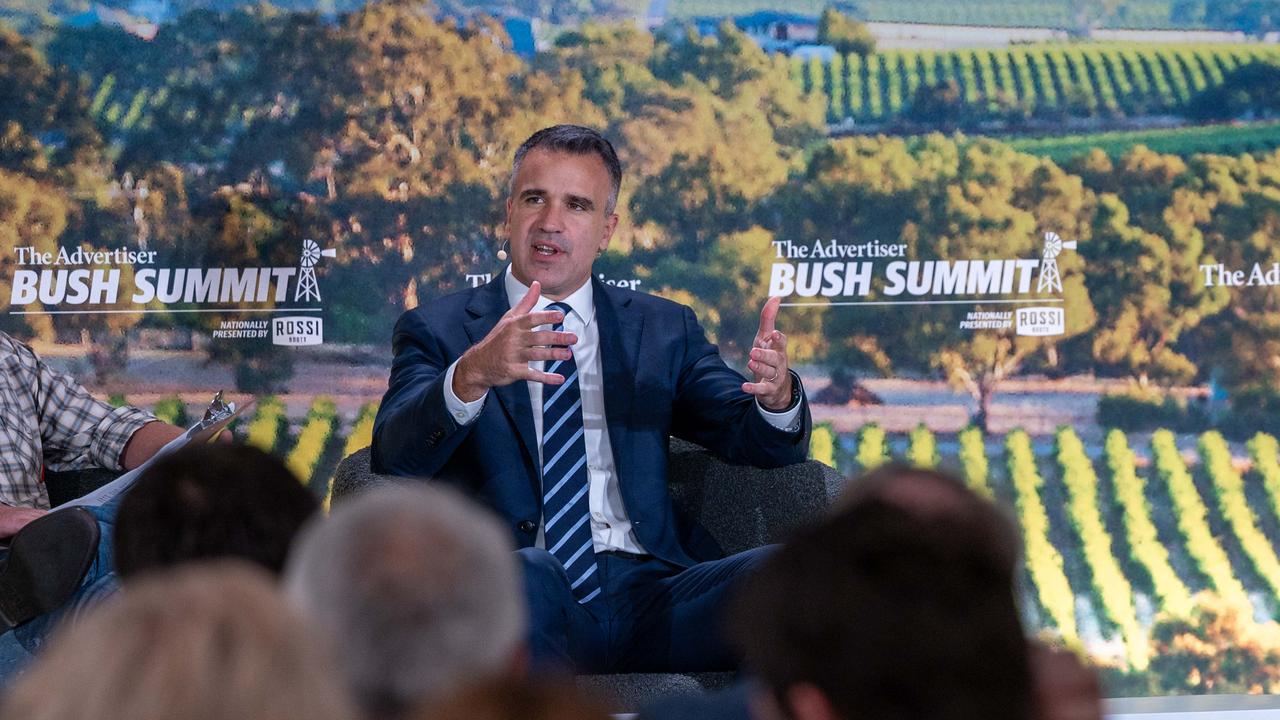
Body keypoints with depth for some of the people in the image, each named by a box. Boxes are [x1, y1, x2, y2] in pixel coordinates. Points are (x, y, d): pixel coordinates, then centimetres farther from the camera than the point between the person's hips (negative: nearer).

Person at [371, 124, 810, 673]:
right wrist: (471, 375, -27)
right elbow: (393, 456, -6)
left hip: (650, 595, 3)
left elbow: (754, 440, 13)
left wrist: (777, 394, -13)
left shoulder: (664, 329, 22)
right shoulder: (439, 332, 12)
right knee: (526, 570, -39)